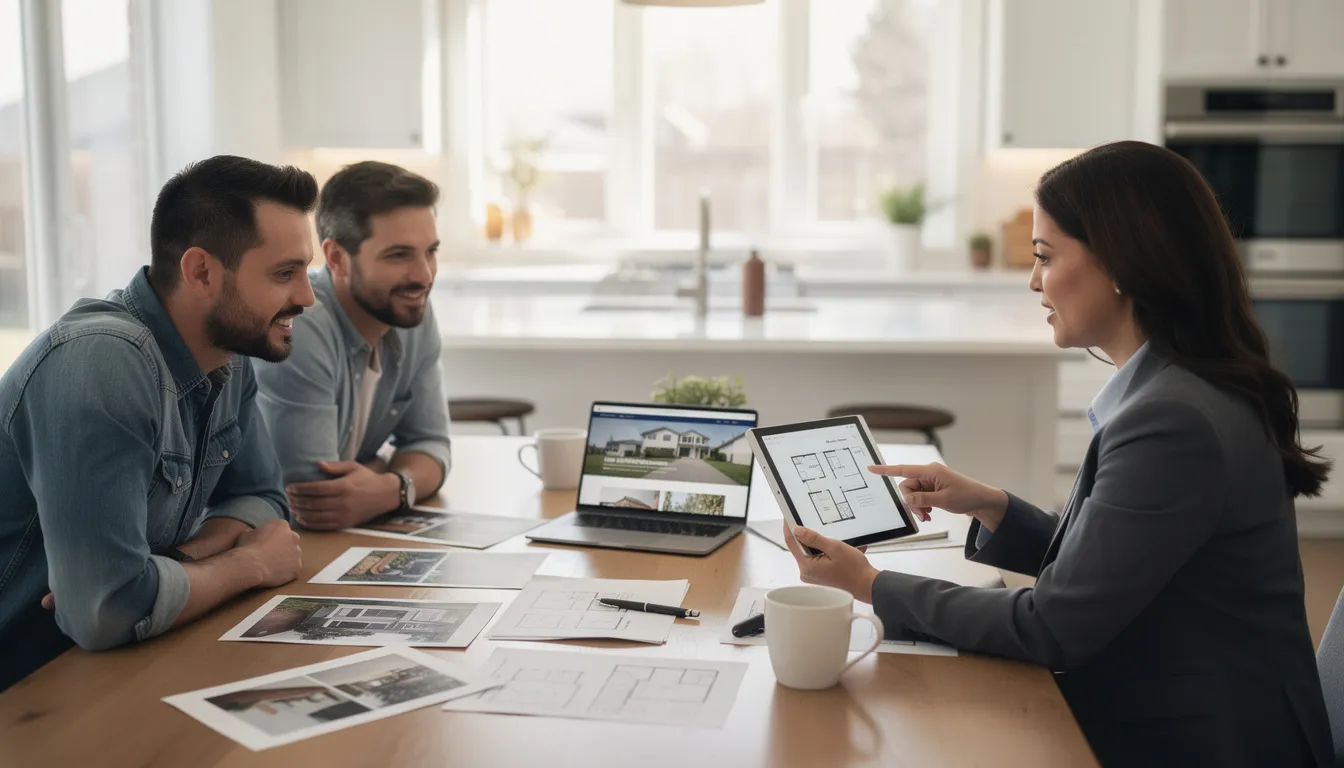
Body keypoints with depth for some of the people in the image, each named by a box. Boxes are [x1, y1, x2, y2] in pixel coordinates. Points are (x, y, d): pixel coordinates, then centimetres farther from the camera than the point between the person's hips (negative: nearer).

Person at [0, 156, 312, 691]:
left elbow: (260, 498, 8)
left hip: (116, 670, 8)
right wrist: (251, 564, -15)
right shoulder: (103, 364, -26)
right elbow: (110, 608, -33)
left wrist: (183, 558, -13)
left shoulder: (229, 356, -1)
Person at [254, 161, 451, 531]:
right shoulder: (294, 332, -25)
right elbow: (307, 503, -26)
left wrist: (391, 489, -20)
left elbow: (429, 443, 0)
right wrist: (386, 466, -10)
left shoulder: (413, 312, -2)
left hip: (340, 542, 6)